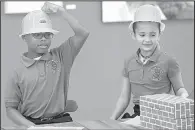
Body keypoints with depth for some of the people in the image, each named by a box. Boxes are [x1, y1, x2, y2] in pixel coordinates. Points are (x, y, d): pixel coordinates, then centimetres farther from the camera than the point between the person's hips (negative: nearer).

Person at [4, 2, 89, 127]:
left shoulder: (61, 57, 7)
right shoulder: (18, 72, 2)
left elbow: (83, 33, -3)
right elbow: (11, 109, 3)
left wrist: (60, 10, -5)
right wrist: (31, 126, -13)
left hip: (62, 121, 2)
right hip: (32, 123, -2)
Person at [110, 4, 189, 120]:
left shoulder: (169, 62, -5)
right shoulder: (129, 63, 9)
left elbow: (179, 89, 4)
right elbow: (124, 98, 14)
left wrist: (183, 96, -20)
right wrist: (112, 120, 6)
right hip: (137, 116, 3)